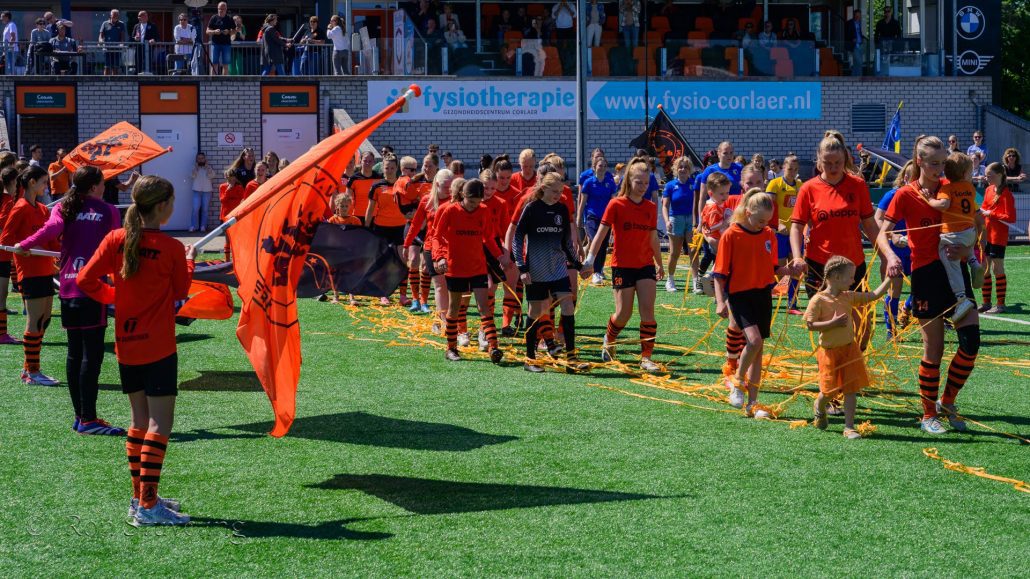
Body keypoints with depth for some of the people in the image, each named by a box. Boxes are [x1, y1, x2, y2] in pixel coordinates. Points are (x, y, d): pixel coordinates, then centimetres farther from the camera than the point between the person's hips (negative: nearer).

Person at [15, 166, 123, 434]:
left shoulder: (63, 208, 8)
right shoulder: (108, 211, 2)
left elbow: (51, 231, -11)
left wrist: (24, 245, 0)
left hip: (67, 288, 5)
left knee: (75, 353, 12)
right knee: (92, 354, -5)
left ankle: (80, 416, 18)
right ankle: (88, 420, -7)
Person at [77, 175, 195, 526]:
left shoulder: (116, 240, -2)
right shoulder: (171, 248, -13)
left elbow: (85, 280, -3)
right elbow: (180, 292, 0)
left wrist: (113, 296, 12)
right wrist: (189, 261, 16)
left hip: (125, 345, 6)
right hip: (158, 347, -6)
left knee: (140, 420, 16)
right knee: (160, 423, -2)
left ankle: (140, 498, 21)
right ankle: (147, 507, -6)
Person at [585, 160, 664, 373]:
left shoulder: (651, 207, 7)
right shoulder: (616, 205, -6)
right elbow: (601, 233, -9)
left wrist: (660, 264, 24)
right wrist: (590, 257, -19)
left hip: (646, 265, 3)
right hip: (622, 265, -3)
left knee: (648, 311, -8)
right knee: (624, 313, -1)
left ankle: (646, 357, -5)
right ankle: (608, 340, 30)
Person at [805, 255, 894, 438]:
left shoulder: (849, 297, 4)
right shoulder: (818, 300, -14)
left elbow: (874, 295, 11)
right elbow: (810, 325, -16)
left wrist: (889, 279, 4)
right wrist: (833, 323, -23)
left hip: (849, 349, 5)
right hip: (830, 352, -5)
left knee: (851, 389, 0)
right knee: (830, 391, 1)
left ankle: (849, 427, 5)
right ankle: (819, 408, 36)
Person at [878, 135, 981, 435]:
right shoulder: (905, 195, -5)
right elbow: (882, 234, -10)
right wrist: (890, 257, -29)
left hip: (954, 267, 4)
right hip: (926, 273, -4)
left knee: (971, 340, -7)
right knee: (934, 349, -1)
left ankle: (947, 402, 12)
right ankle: (929, 415, 13)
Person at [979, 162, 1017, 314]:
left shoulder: (1006, 193, -13)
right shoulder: (989, 190, 9)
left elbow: (1010, 219, -17)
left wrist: (991, 214, -18)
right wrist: (982, 212, 2)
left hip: (998, 237, -8)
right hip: (986, 235, 8)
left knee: (997, 269, -2)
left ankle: (1000, 304, 5)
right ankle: (986, 303, 19)